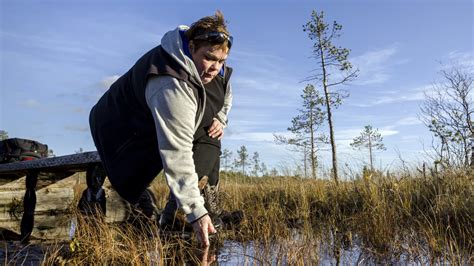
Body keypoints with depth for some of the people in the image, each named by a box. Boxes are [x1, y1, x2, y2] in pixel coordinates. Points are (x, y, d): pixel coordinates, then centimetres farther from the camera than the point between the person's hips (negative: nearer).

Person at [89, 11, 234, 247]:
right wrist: (195, 212, -42)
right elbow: (177, 155, -44)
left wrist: (219, 119, -9)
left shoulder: (210, 67, -10)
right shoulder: (172, 86, -41)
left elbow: (225, 93, 13)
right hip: (121, 129, -8)